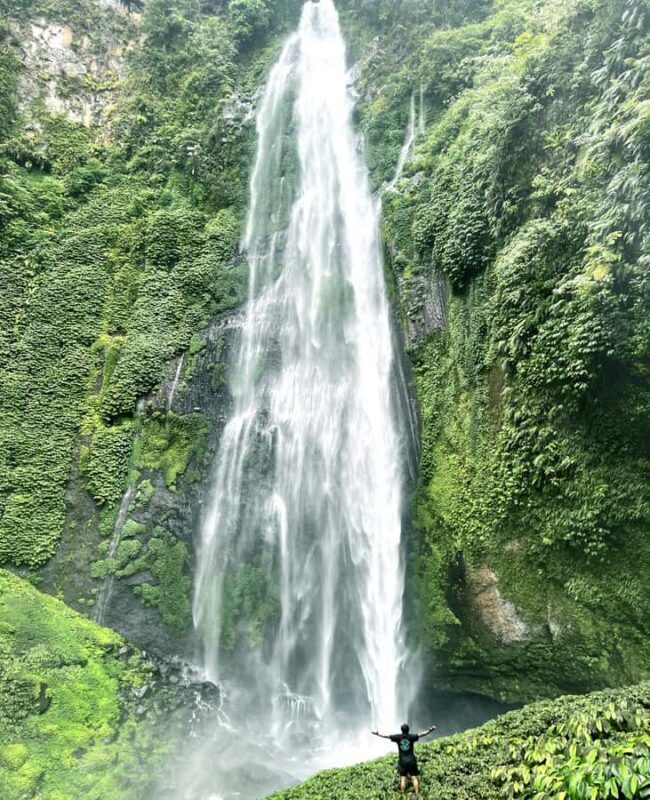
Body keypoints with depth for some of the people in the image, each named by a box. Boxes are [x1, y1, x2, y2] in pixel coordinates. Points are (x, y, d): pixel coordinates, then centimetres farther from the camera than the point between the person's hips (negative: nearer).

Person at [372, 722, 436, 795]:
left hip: (402, 761, 1)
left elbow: (386, 736, -4)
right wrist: (430, 730, -14)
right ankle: (417, 794, 6)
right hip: (412, 761, -1)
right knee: (414, 778, 6)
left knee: (403, 779, 10)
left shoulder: (398, 737, -9)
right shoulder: (411, 737, -13)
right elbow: (422, 734, -17)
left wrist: (377, 733, 7)